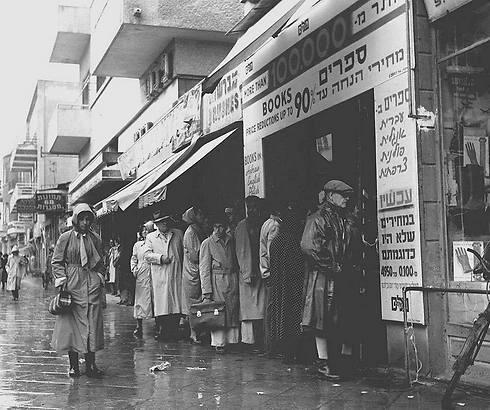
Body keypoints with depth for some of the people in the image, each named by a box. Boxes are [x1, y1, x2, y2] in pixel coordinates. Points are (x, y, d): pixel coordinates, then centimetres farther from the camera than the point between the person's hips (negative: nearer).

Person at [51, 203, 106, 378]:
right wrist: (61, 281, -8)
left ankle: (90, 365, 7)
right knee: (71, 323, -1)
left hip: (92, 284, 2)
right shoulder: (65, 238, 2)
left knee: (93, 324, 0)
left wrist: (100, 281, 7)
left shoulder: (95, 239, 10)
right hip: (71, 285, -2)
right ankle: (73, 365, 9)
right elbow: (56, 262, 2)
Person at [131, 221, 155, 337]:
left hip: (154, 275, -1)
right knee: (140, 299, -1)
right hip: (141, 275, 1)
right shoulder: (137, 245, 13)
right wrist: (134, 269, 2)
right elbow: (133, 258, 16)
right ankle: (139, 326, 3)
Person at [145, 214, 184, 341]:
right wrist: (160, 258, -12)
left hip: (176, 274, 1)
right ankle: (161, 331, 6)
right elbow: (147, 254, 3)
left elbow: (184, 252, 17)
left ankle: (173, 332, 5)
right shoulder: (150, 237, 12)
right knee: (161, 304, -3)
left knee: (176, 304, -2)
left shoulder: (178, 234, 15)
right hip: (159, 276, -1)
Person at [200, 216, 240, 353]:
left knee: (233, 310, 3)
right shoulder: (207, 243, -1)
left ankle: (232, 339, 10)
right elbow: (204, 268, -5)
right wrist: (206, 292, -11)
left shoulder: (231, 241, 11)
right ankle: (219, 343, 1)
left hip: (232, 279, 4)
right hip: (217, 280, -4)